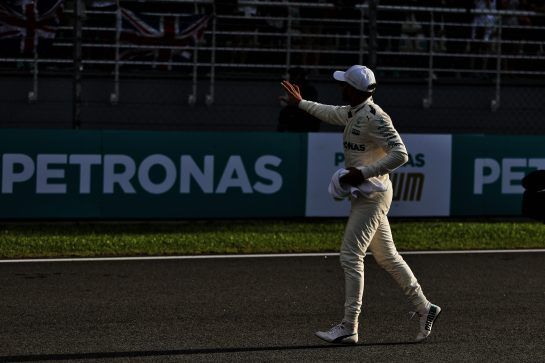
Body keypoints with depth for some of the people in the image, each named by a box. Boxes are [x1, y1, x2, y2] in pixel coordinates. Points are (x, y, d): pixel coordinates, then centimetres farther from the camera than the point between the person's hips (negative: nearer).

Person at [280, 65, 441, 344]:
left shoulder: (375, 117, -20)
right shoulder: (352, 112, 10)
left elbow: (400, 154, -26)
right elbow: (331, 113, 33)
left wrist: (364, 172, -27)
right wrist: (301, 103, 43)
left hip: (372, 196, -10)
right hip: (367, 194, 10)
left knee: (350, 257, -11)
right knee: (387, 257, 14)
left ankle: (348, 329, -10)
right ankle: (424, 308, 20)